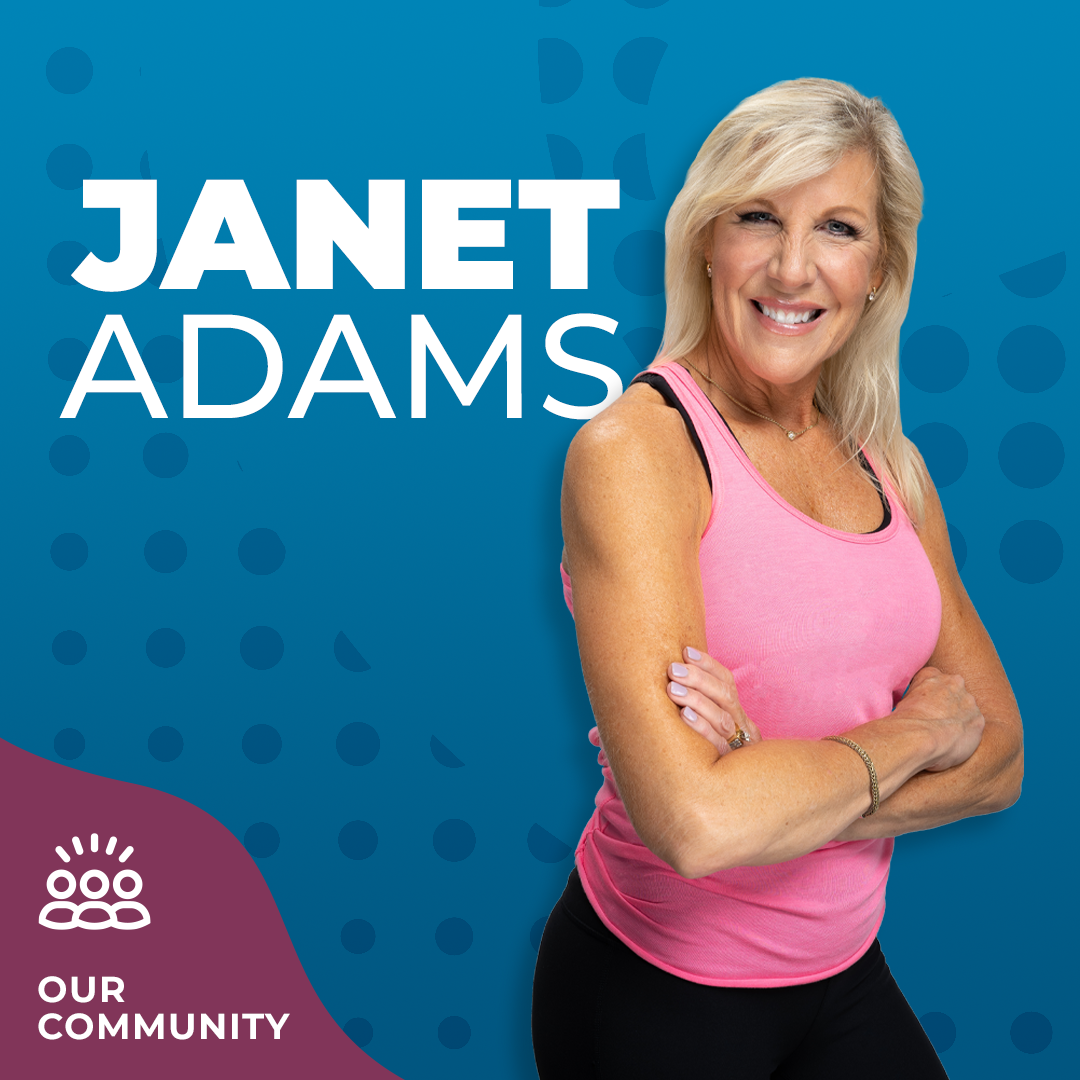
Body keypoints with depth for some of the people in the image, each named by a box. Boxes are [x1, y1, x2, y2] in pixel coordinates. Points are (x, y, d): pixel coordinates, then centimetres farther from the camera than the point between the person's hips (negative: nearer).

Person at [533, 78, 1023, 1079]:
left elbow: (997, 759, -1)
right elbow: (694, 822, -28)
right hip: (656, 994, -5)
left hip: (845, 978, 5)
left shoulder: (888, 463, 2)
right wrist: (906, 736, -12)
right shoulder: (635, 446, -18)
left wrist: (784, 779, -18)